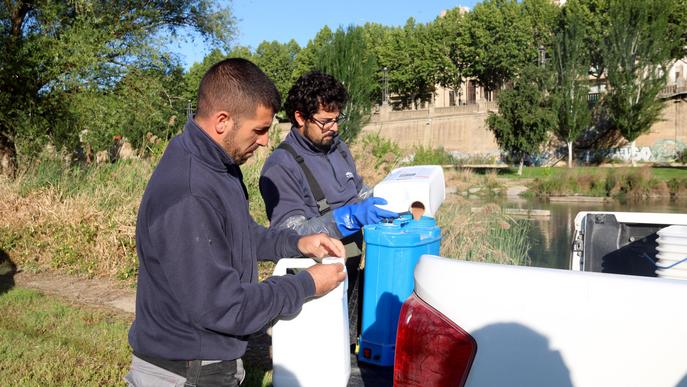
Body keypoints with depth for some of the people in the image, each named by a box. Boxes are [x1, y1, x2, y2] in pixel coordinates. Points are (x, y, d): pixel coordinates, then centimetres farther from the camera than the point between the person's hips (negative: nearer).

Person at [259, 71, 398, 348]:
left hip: (351, 273, 7)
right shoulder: (281, 167, -16)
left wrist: (389, 209, 1)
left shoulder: (339, 149, 8)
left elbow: (361, 193, 22)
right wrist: (350, 217, -32)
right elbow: (289, 232, -23)